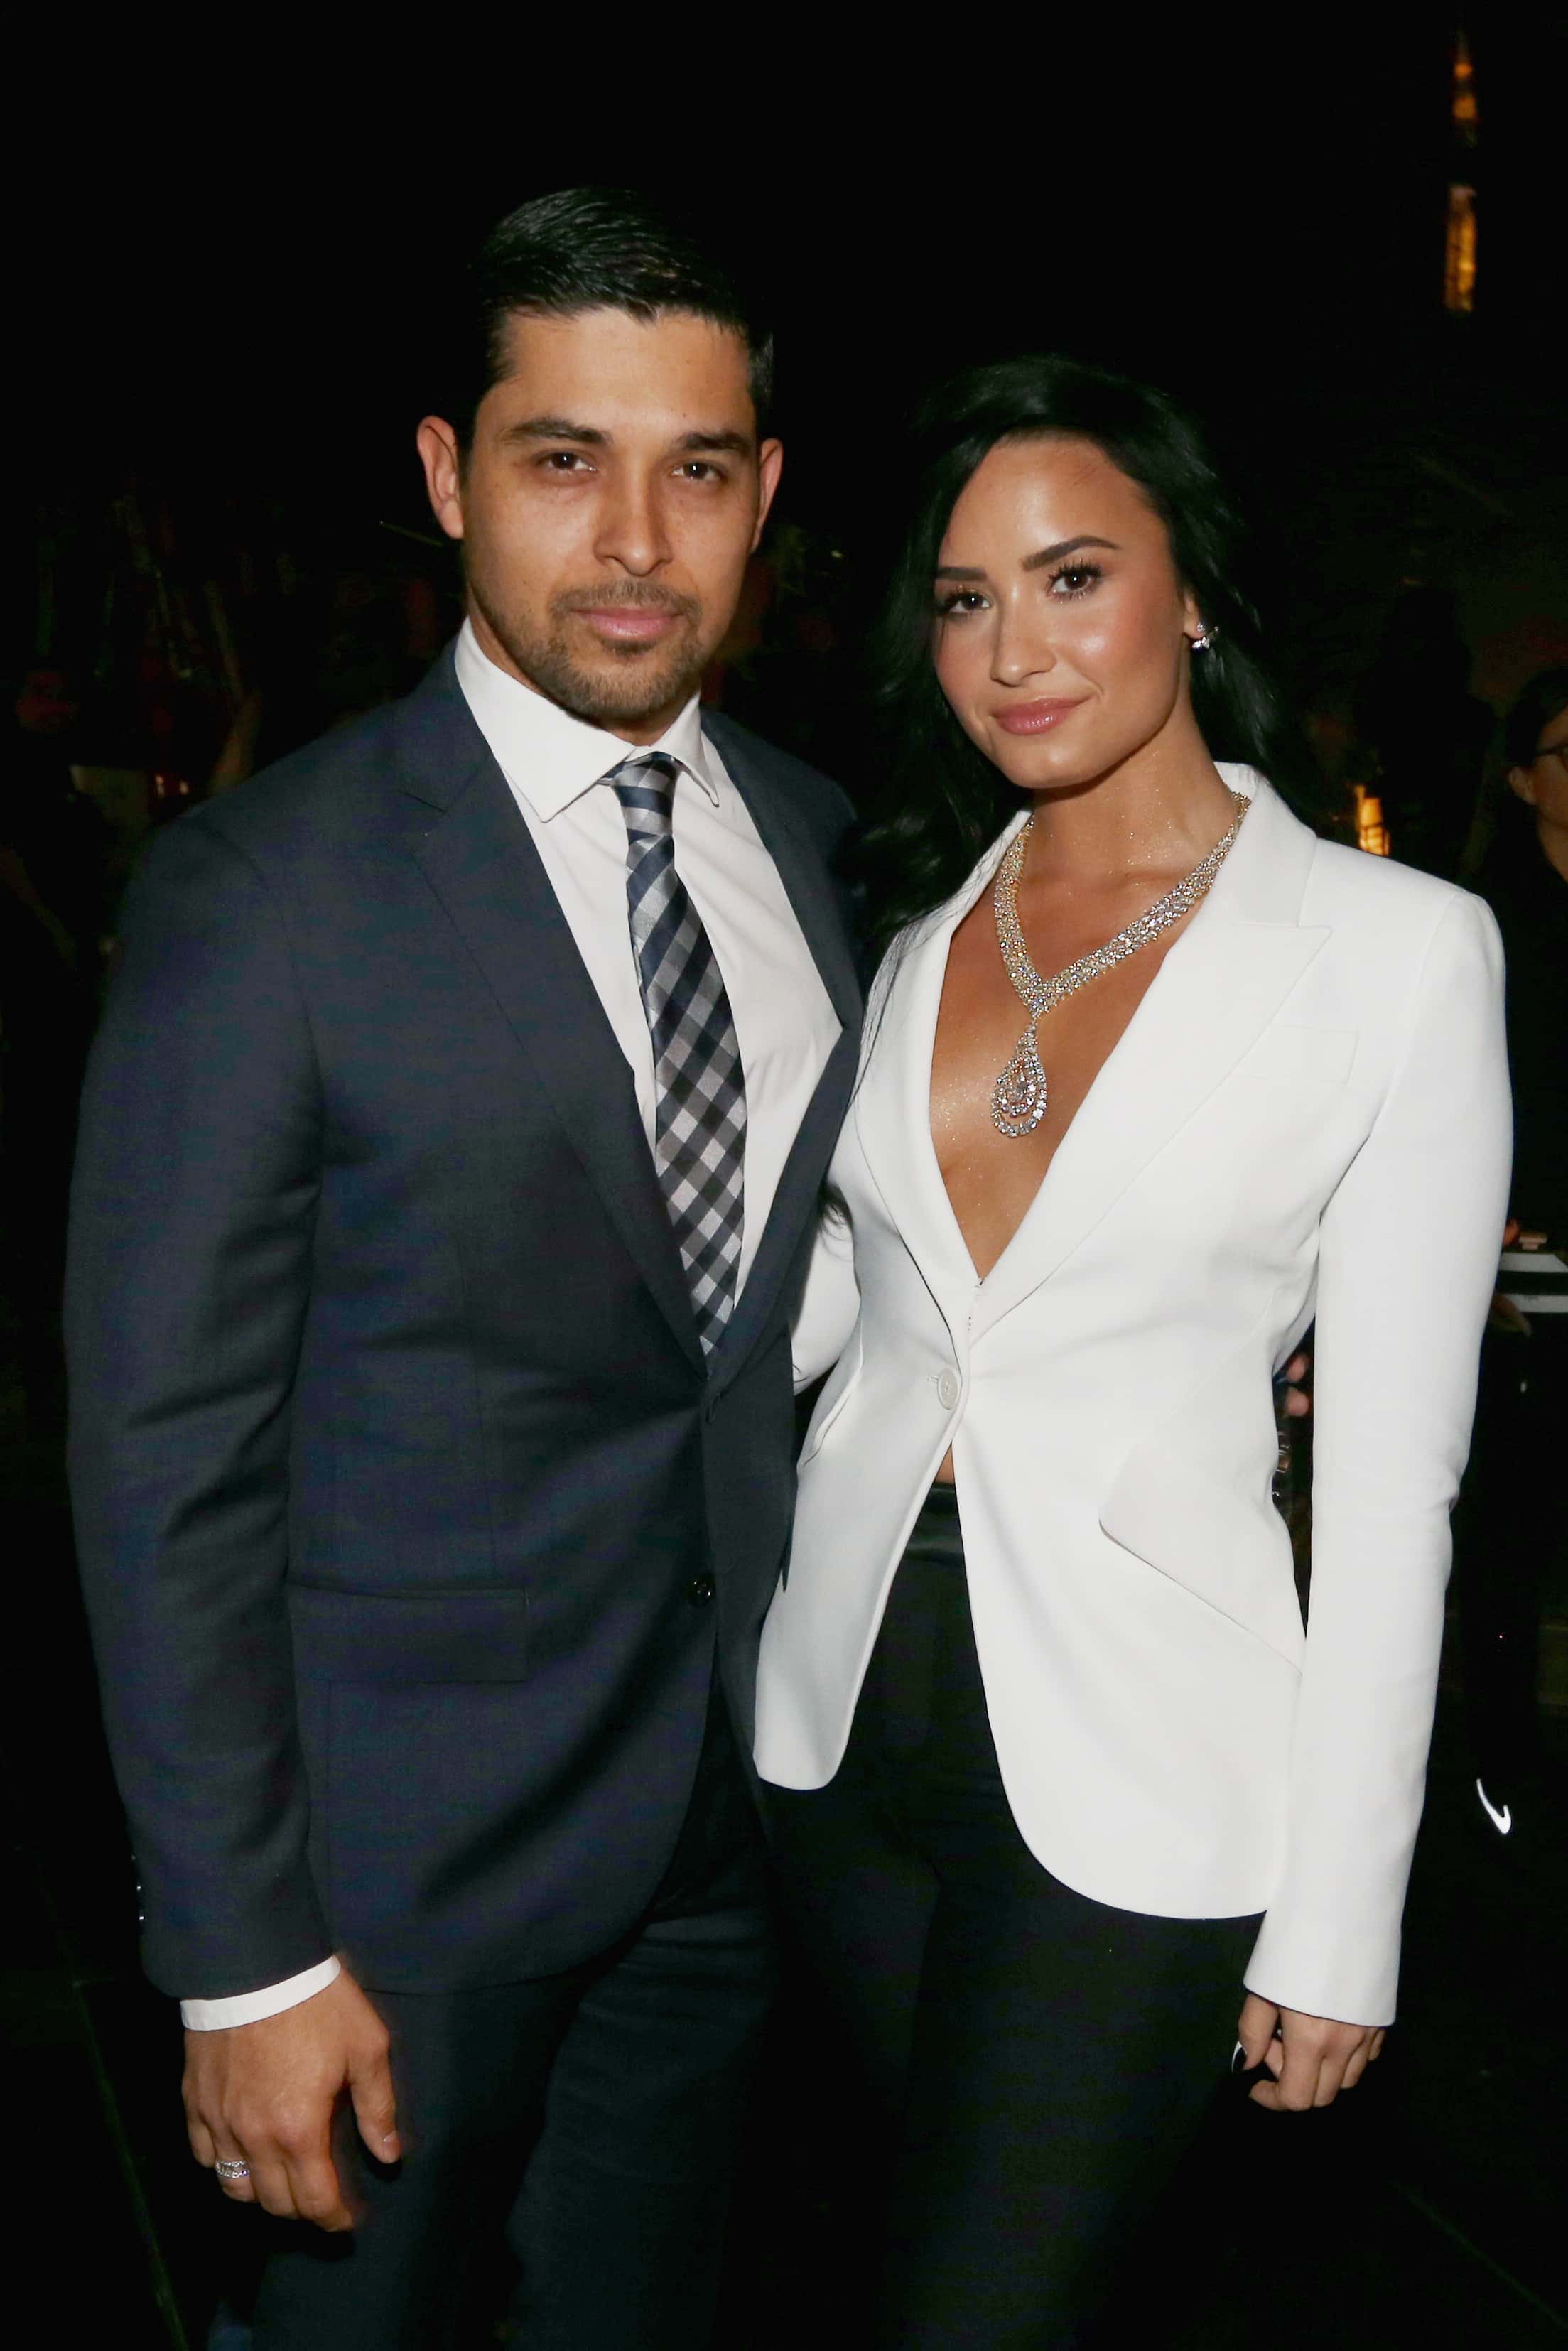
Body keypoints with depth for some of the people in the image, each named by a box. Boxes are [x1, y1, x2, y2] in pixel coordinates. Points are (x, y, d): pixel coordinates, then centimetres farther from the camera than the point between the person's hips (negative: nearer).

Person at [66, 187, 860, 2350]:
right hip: (414, 1842, -5)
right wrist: (244, 1962, -15)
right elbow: (168, 1457, -15)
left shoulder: (812, 836, 1)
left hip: (736, 1809, 5)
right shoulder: (264, 890, -16)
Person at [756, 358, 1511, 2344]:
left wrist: (1337, 1926, -8)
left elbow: (1391, 1470, -9)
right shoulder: (913, 925, 5)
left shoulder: (1396, 946, -9)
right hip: (846, 1706, 5)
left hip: (1130, 1752, -5)